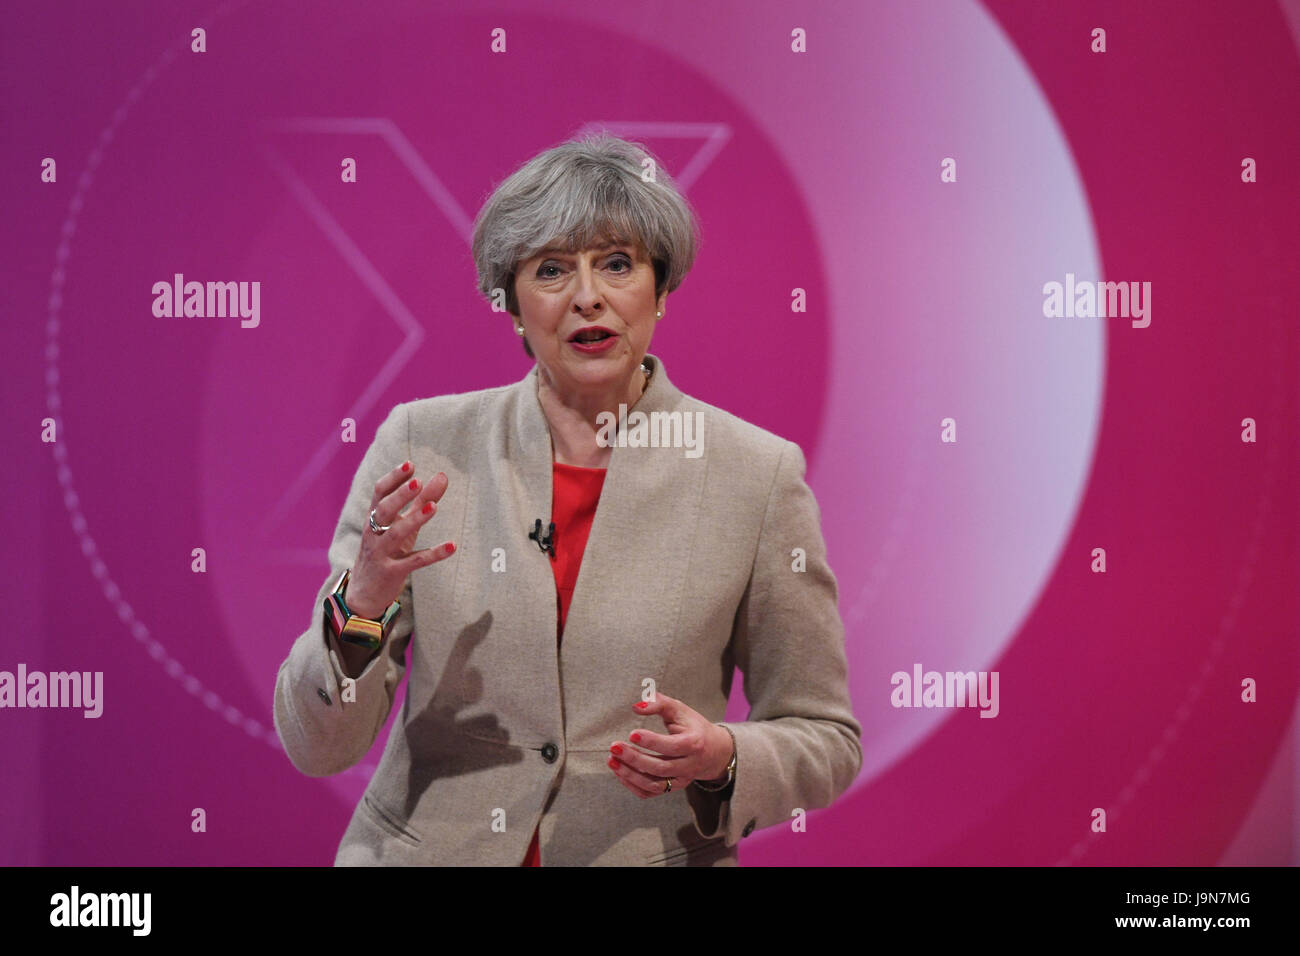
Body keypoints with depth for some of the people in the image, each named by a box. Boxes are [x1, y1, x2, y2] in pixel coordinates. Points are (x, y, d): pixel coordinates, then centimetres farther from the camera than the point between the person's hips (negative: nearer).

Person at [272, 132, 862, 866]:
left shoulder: (757, 474, -8)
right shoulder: (422, 447, -6)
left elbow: (824, 738, 1)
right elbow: (316, 747, -6)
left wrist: (721, 760, -18)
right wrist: (363, 604, -23)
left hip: (649, 856, -1)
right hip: (421, 848, 1)